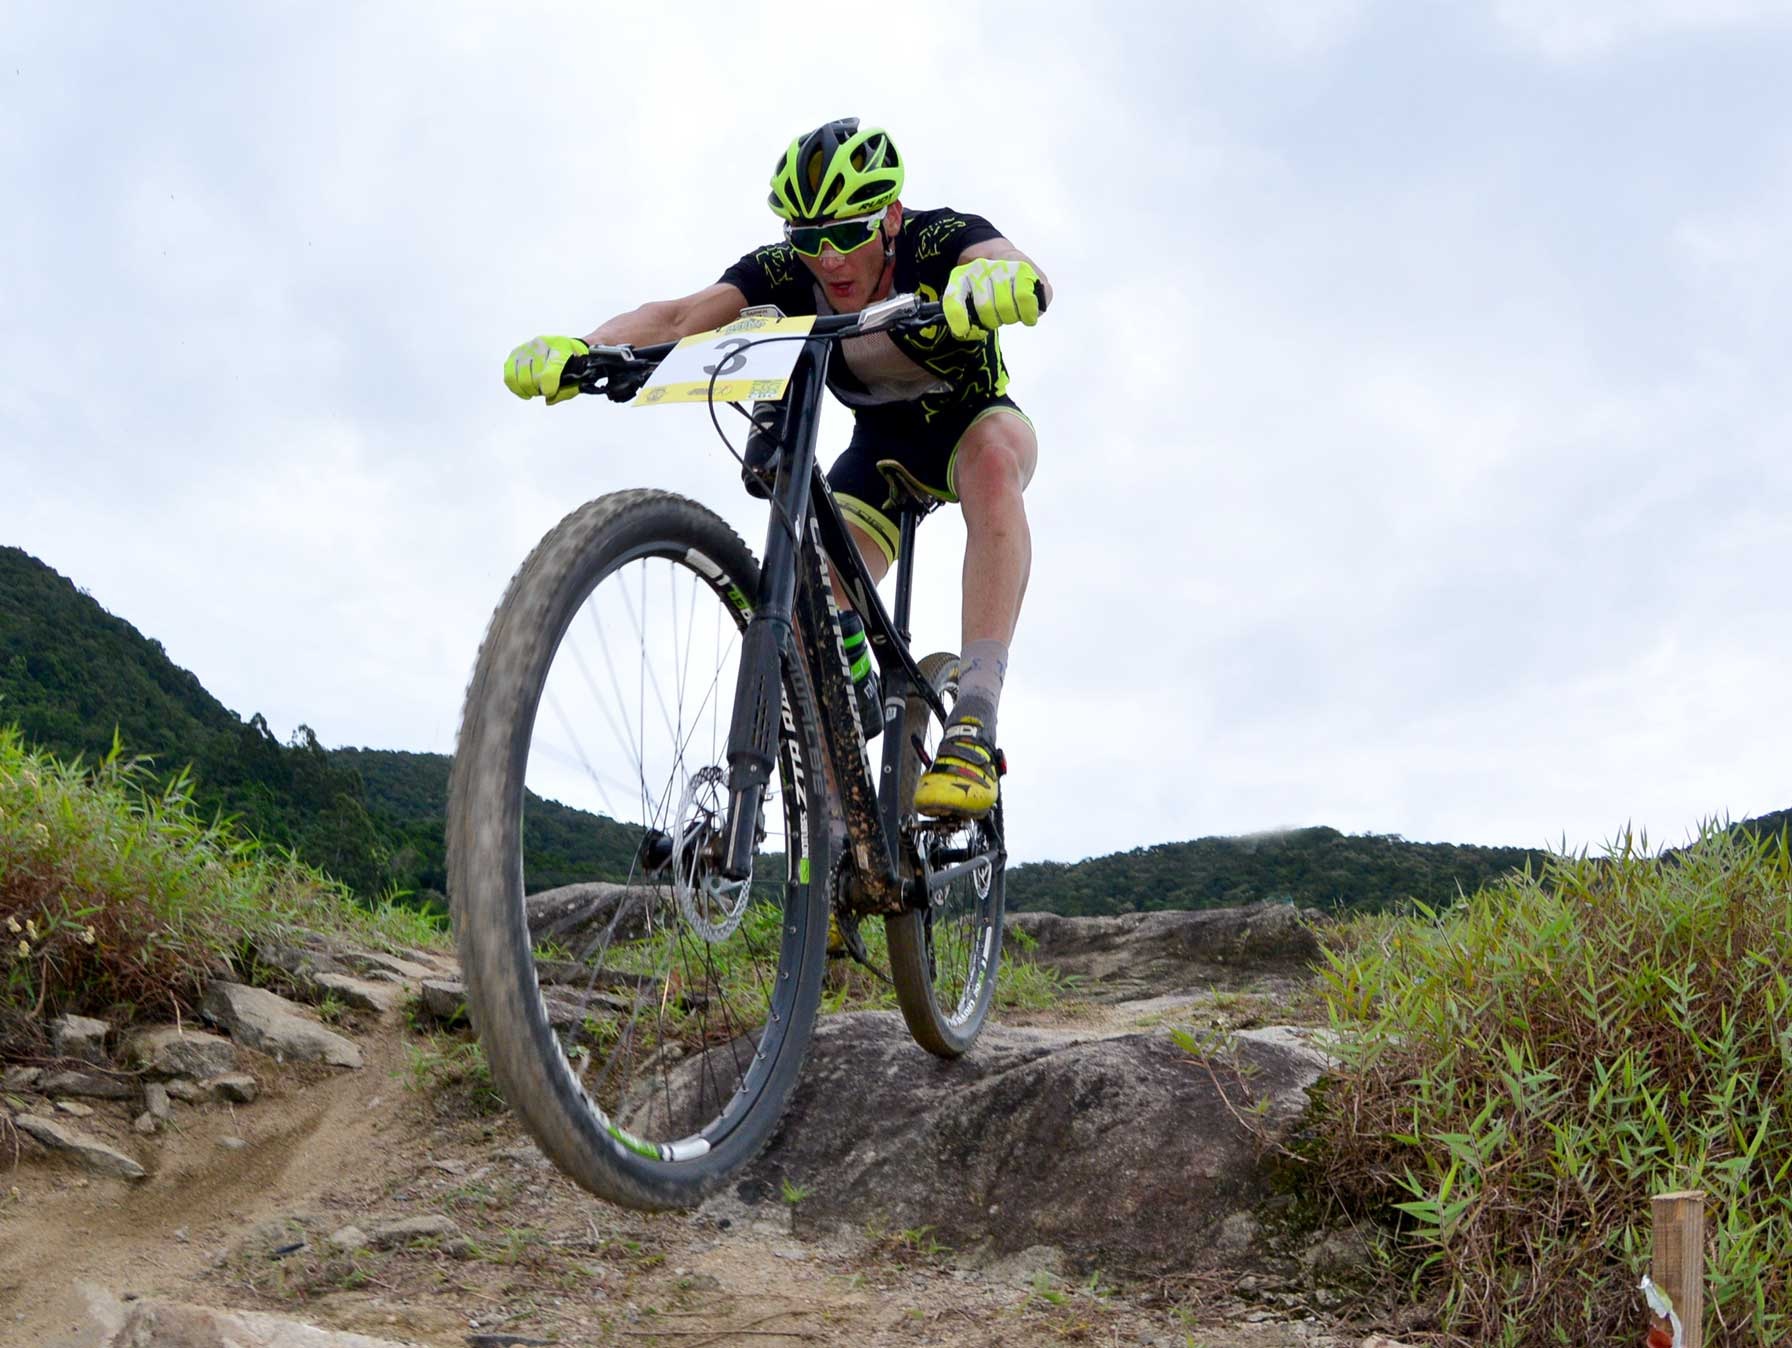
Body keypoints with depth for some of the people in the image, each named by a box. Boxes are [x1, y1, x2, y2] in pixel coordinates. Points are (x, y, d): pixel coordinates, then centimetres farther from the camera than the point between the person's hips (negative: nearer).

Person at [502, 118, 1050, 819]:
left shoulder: (940, 240, -30)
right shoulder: (786, 271, -22)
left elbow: (1024, 274, -51)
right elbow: (681, 315, -36)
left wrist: (1000, 279, -75)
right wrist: (575, 349, -54)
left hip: (972, 421, -3)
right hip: (881, 444, 4)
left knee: (993, 458, -40)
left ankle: (972, 730, -43)